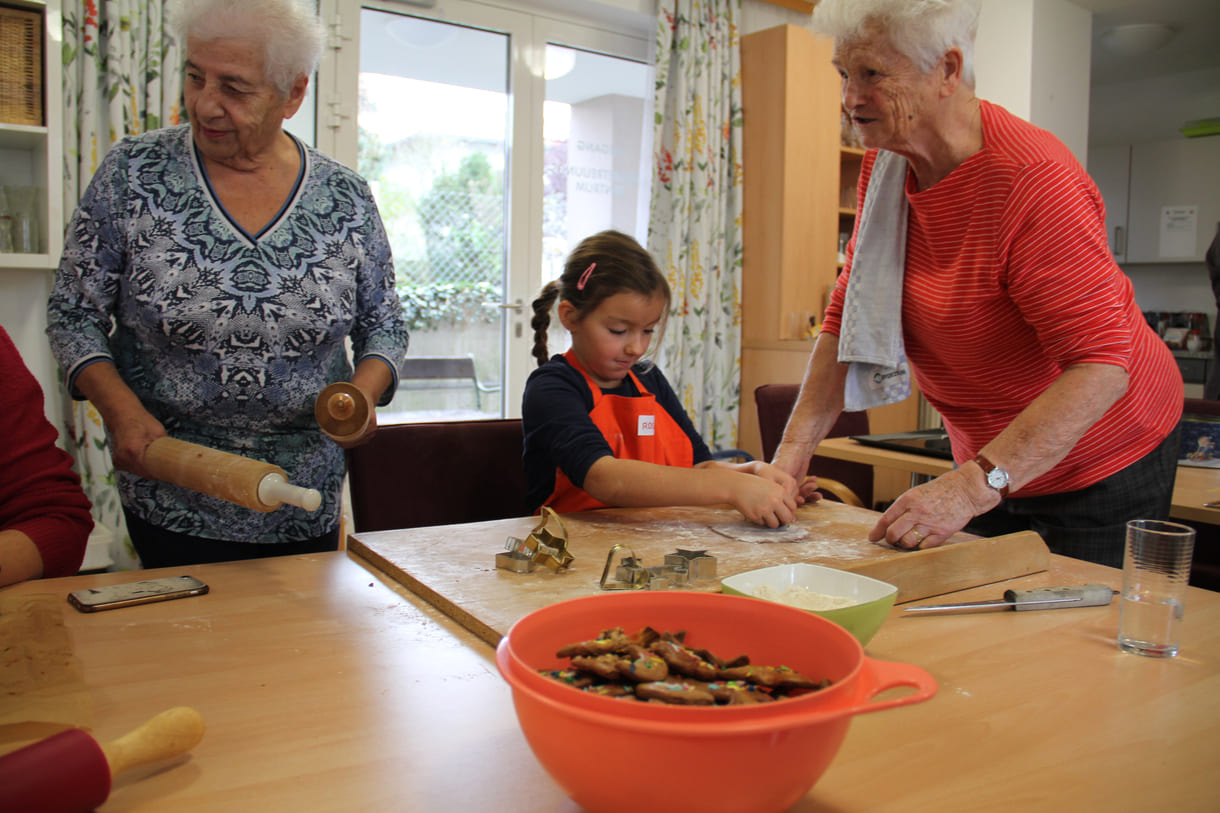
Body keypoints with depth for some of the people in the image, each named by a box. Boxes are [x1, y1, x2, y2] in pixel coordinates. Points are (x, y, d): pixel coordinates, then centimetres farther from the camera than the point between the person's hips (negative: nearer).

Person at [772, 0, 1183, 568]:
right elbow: (850, 316, -3)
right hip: (991, 463, 7)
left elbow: (1101, 365, -31)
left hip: (1101, 463, -6)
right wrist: (793, 450, -13)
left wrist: (975, 485, -40)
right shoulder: (885, 166, -4)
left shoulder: (1032, 181, -28)